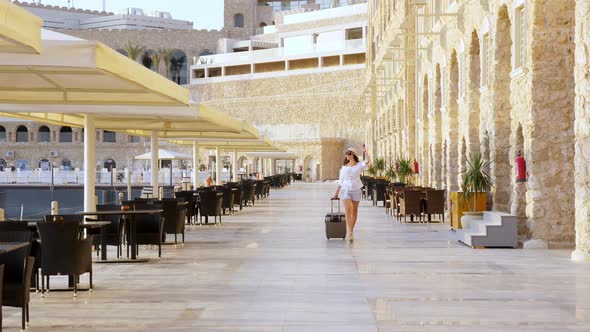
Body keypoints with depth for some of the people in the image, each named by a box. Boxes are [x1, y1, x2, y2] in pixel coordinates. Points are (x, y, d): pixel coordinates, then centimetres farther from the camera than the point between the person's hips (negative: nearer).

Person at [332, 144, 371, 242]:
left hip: (356, 190, -1)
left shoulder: (359, 165, 2)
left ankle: (351, 232, 19)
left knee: (354, 211, 6)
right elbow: (341, 181, 15)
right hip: (345, 190, 1)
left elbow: (367, 161, -20)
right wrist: (336, 193, 14)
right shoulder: (344, 167, 11)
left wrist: (365, 151, -12)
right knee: (348, 210, -15)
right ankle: (350, 233, -19)